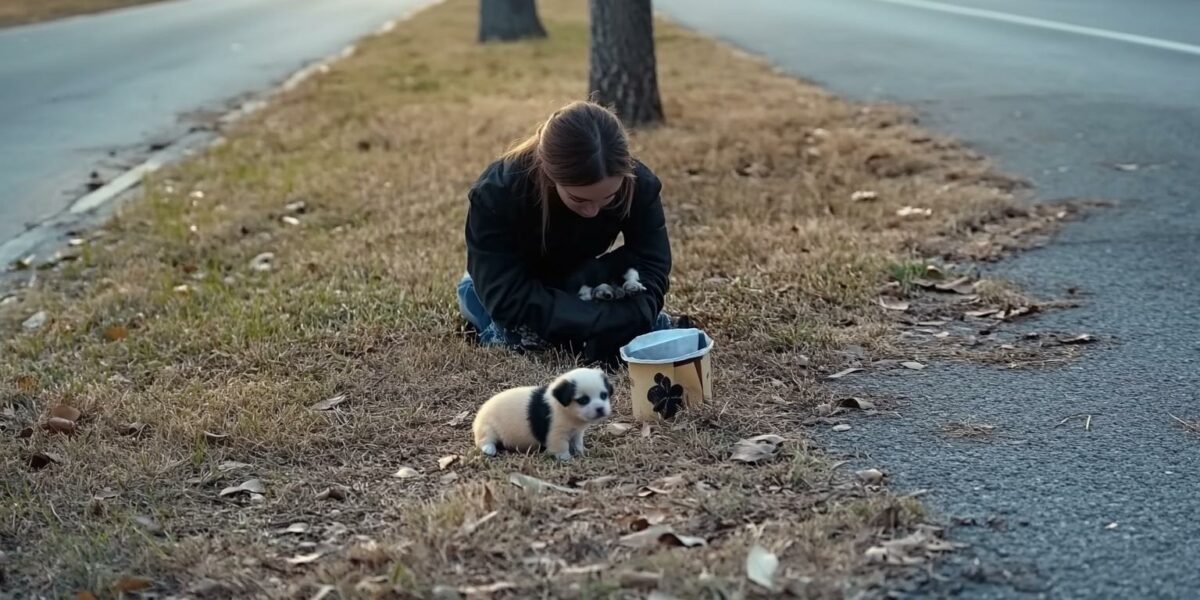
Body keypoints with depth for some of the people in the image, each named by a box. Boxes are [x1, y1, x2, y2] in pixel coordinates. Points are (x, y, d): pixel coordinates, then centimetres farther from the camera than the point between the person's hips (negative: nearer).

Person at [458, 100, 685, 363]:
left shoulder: (639, 184, -29)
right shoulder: (496, 193, -37)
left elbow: (652, 267, -25)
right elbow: (507, 297, -39)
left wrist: (621, 326, -45)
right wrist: (607, 321, -47)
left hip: (579, 284, 2)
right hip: (507, 283, -2)